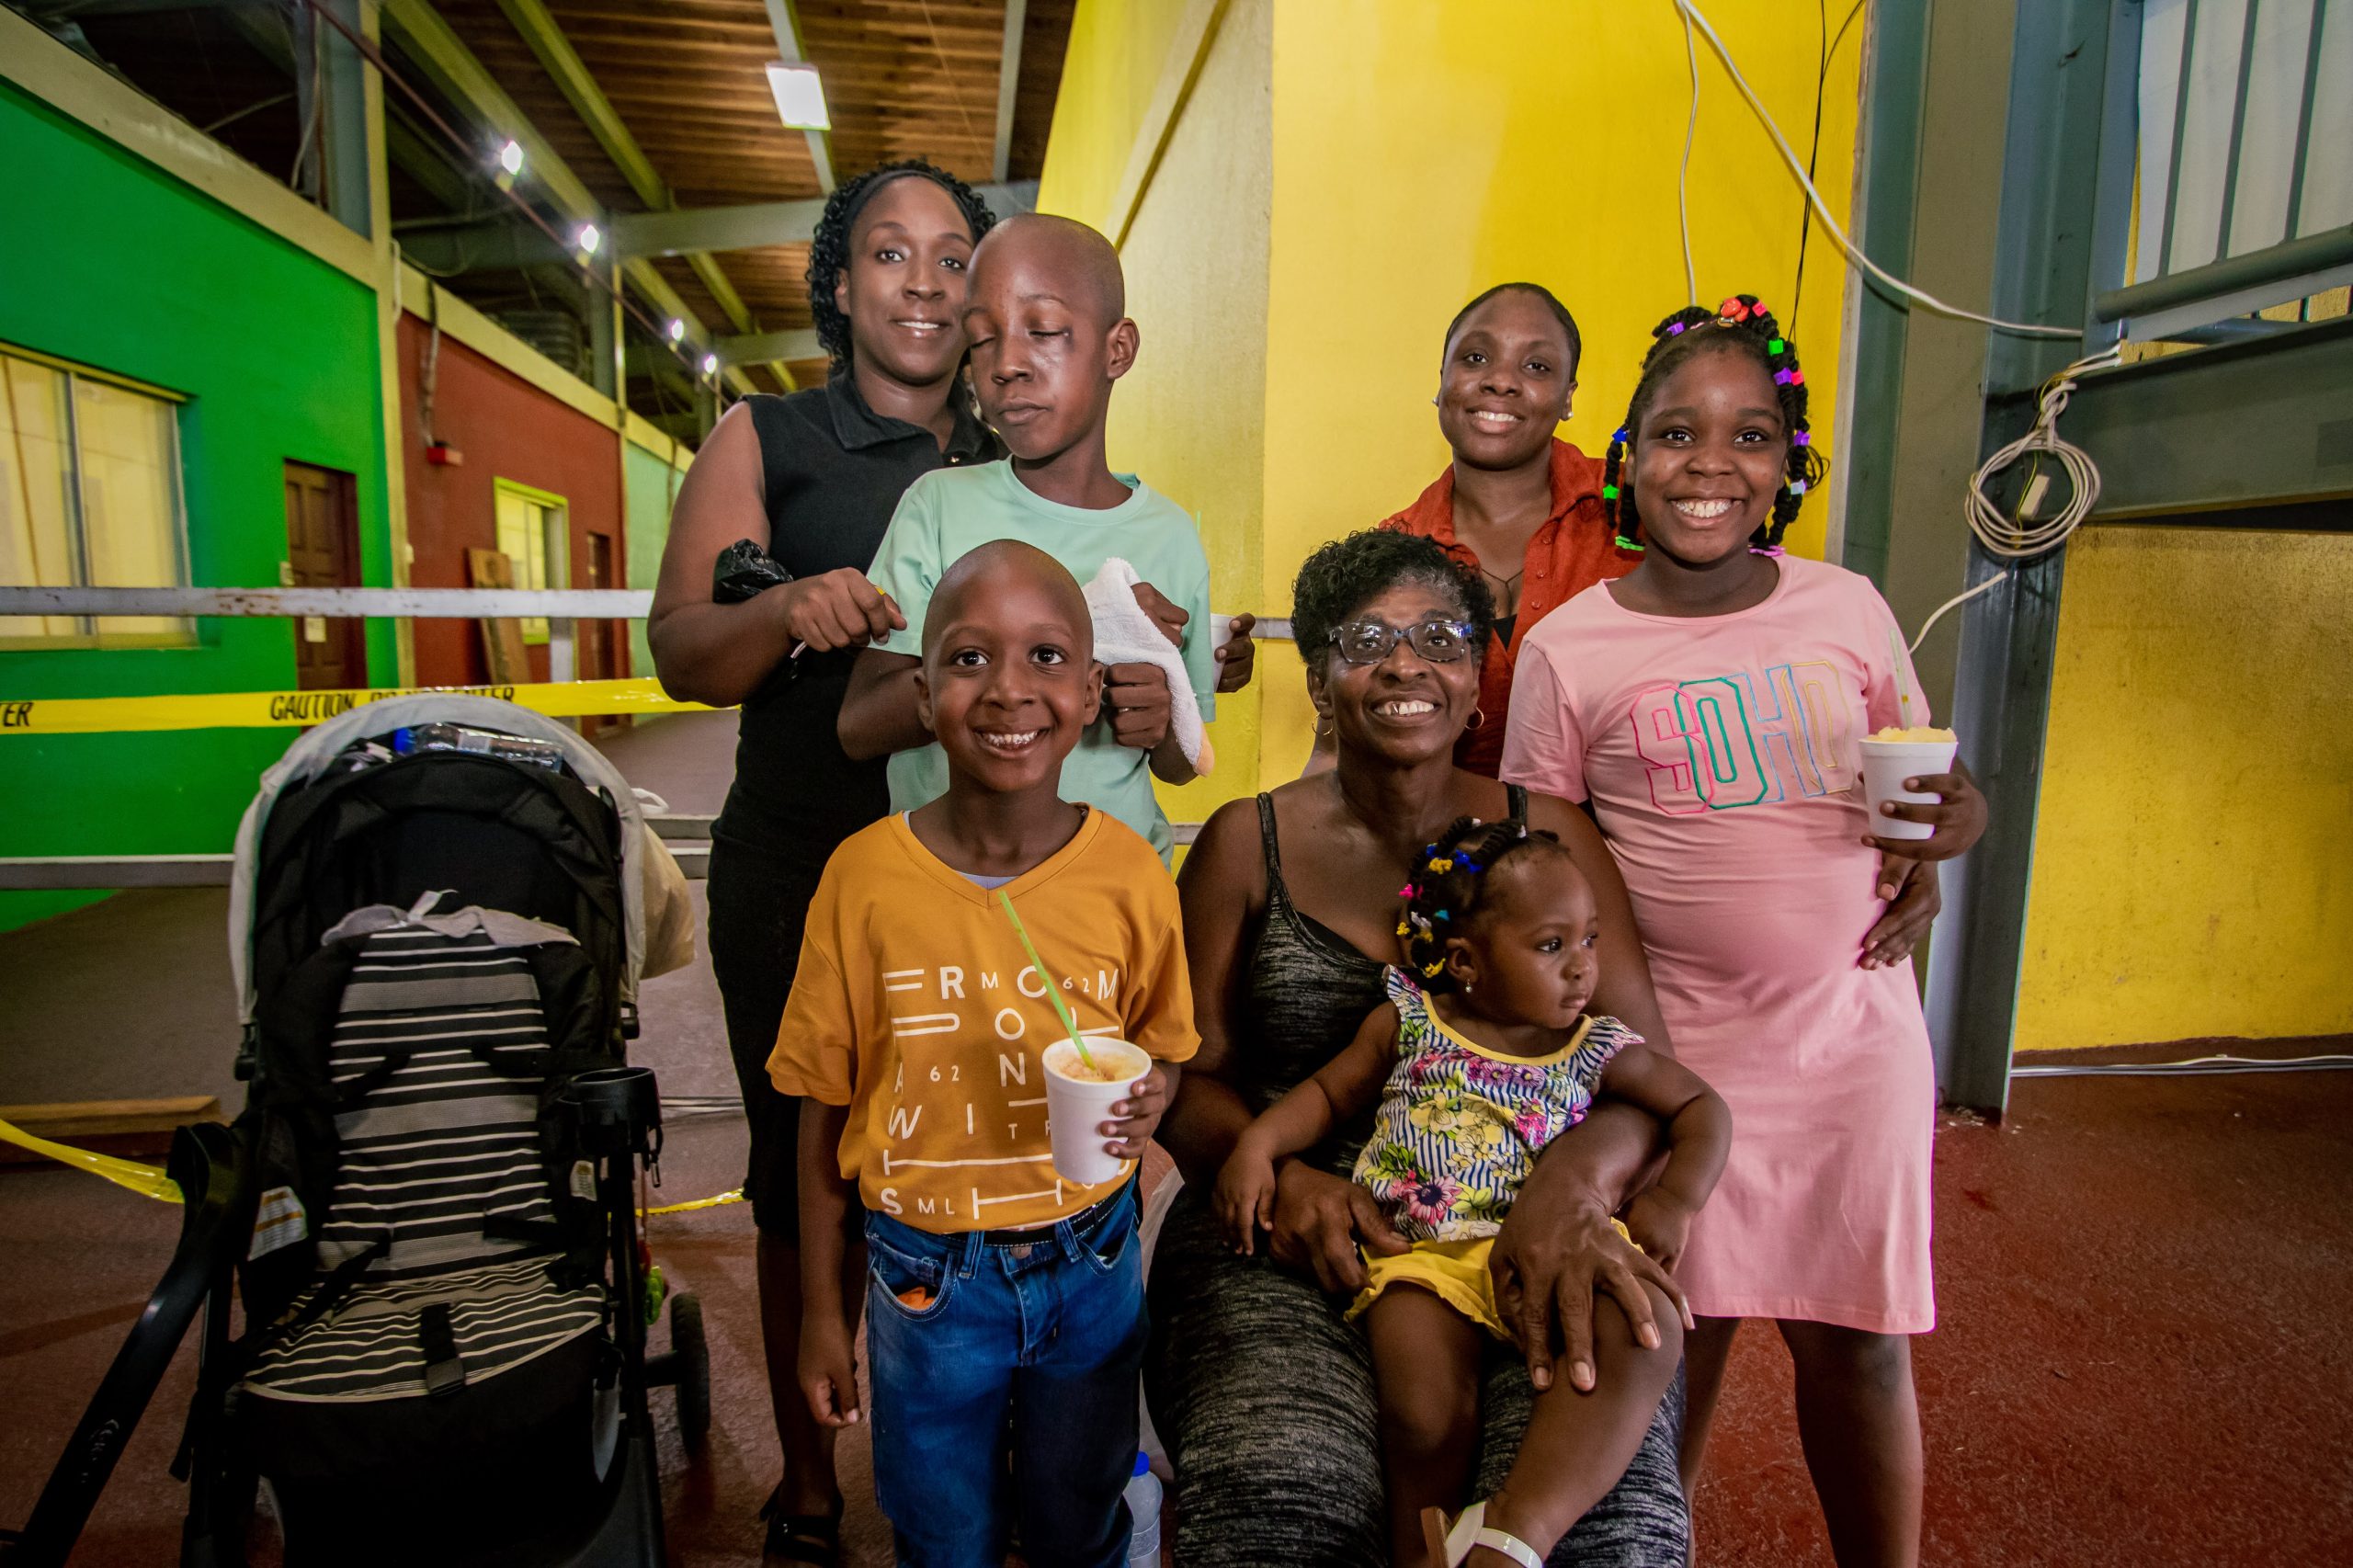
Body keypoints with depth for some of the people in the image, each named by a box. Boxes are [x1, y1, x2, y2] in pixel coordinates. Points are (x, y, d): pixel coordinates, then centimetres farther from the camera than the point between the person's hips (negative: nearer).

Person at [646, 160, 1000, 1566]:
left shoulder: (1019, 466, 11)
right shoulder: (762, 443, 4)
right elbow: (682, 652, -6)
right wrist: (788, 612, -28)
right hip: (798, 879, -1)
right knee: (804, 1180, 10)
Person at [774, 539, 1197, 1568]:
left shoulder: (1131, 876, -13)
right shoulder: (865, 877, -16)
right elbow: (825, 1108, -5)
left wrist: (1148, 1094, -19)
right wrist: (821, 1309, 2)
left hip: (1090, 1263, 1)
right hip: (926, 1276, -1)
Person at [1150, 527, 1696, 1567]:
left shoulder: (1543, 834, 8)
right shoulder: (1245, 845, 7)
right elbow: (1188, 1075, 7)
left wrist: (1573, 1181, -20)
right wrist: (1278, 1174, -15)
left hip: (1520, 1238, 1)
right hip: (1294, 1241, 0)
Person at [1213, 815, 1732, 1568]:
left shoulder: (1596, 1051, 10)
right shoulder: (1406, 1023, 9)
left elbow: (1701, 1106, 15)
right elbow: (1328, 1092, 16)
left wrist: (1676, 1200, -3)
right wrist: (1256, 1145, -1)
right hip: (1425, 1255, -1)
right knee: (1426, 1418, -24)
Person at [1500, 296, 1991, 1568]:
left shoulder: (1847, 607, 2)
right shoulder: (1569, 647, -6)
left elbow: (1916, 781, 15)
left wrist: (1951, 822, -9)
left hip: (1853, 1031, 2)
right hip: (1675, 1043, -2)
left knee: (1858, 1339, 12)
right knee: (1682, 1333, 11)